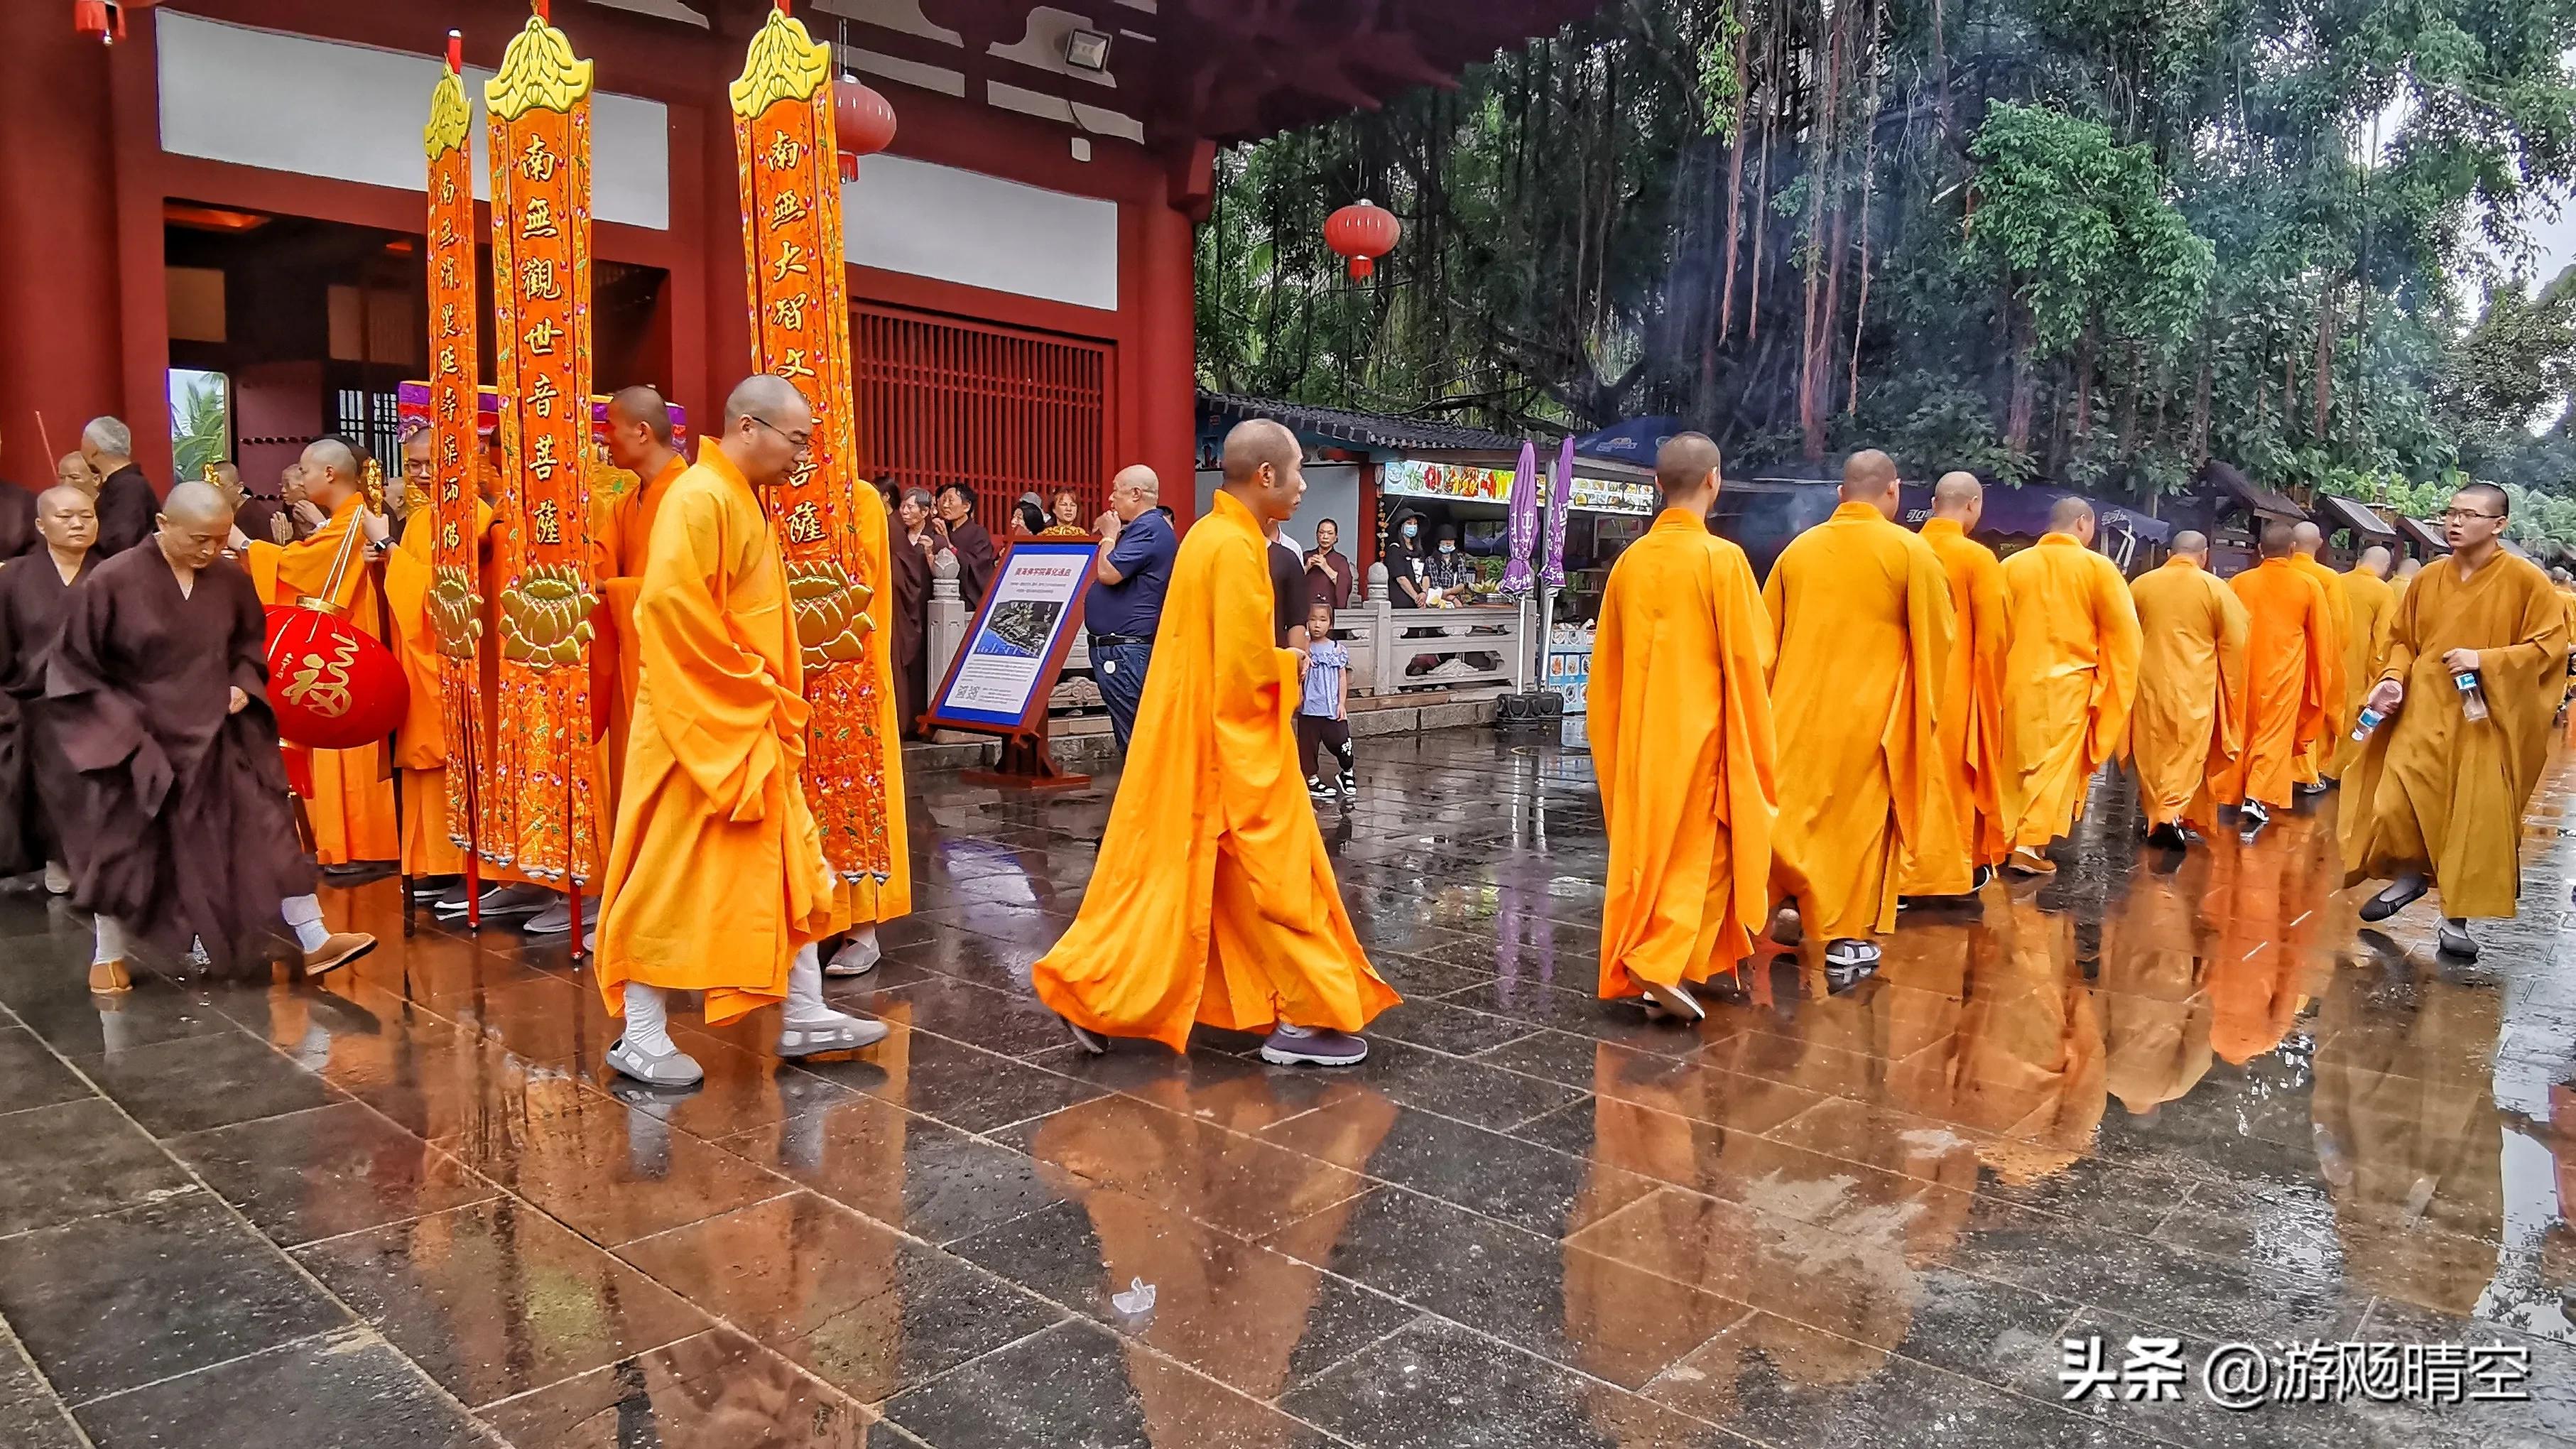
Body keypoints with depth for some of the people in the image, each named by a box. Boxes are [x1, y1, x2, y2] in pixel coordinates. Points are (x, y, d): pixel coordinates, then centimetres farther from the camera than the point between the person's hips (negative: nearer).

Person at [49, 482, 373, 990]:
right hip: (137, 744, -3)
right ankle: (109, 955, 32)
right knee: (126, 851, 11)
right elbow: (74, 667, -8)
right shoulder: (110, 582, -16)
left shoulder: (230, 578, -6)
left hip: (219, 737, 3)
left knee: (268, 830, -1)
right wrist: (120, 723, -14)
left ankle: (314, 942, 5)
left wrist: (243, 684, -4)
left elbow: (250, 641, 13)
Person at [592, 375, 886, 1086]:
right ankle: (640, 1036, 11)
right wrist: (743, 682, -17)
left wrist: (769, 698, 13)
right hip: (701, 727, -10)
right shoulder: (699, 498, -16)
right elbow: (671, 605, -25)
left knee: (788, 869, 12)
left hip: (750, 728, 10)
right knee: (675, 881, -1)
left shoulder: (741, 500, 15)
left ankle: (803, 1017, 21)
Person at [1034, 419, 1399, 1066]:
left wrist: (1277, 663, 9)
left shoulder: (1210, 534, 11)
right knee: (1275, 875, 1)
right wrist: (1290, 666, -5)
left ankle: (1093, 993, 17)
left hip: (1192, 739, 10)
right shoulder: (1235, 547, -19)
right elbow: (1246, 668, -22)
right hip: (1229, 744, -10)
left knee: (1166, 872, 13)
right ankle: (1307, 1019, 10)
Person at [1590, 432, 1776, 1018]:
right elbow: (1752, 654, -11)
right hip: (1702, 728, -5)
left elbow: (1609, 661, 8)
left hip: (1642, 730, 5)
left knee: (1649, 845, 13)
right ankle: (1660, 963, -6)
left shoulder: (1631, 560, 1)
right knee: (1699, 849, 4)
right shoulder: (1721, 558, -14)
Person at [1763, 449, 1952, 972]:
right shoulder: (1910, 551, -7)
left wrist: (1777, 699, 21)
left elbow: (1768, 633, 9)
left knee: (1798, 813, 14)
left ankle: (1799, 905, 18)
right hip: (1870, 713, -3)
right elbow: (1936, 637, -2)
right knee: (1860, 820, 5)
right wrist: (1924, 706, 14)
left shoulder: (1800, 548, 3)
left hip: (1798, 708, 3)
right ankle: (1849, 937, 10)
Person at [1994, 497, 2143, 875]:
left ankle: (2006, 840, 16)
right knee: (2057, 763, 2)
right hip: (2069, 681, -3)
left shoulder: (2013, 565, 2)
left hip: (2017, 681, 3)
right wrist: (2113, 682, 10)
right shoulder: (2098, 567, -4)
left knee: (2017, 761, 13)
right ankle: (2030, 844, -6)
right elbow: (2123, 631, -3)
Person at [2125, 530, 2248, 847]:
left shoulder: (2141, 584, 1)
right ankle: (2171, 812, -11)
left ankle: (2155, 816, 17)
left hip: (2149, 682, 2)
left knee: (2152, 750, 12)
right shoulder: (2214, 588, -5)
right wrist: (2230, 685, 10)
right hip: (2194, 686, -2)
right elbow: (2236, 641, -2)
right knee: (2188, 751, 3)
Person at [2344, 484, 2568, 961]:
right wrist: (2392, 678, -4)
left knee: (2475, 818, 0)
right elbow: (2402, 639, 13)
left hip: (2484, 722, -3)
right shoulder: (2428, 579, 5)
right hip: (2423, 714, 3)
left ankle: (2456, 918, 12)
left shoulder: (2526, 580, -6)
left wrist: (2486, 661, -18)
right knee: (2397, 805, -2)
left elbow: (2550, 645, -7)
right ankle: (2410, 877, 26)